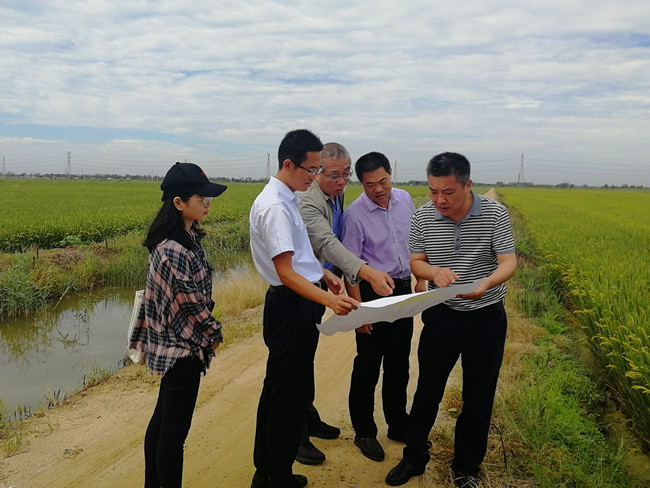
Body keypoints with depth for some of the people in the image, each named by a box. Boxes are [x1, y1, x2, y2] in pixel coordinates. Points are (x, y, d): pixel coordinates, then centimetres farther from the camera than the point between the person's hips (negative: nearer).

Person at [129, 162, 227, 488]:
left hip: (170, 346, 10)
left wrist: (207, 332, 12)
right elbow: (192, 306, -21)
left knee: (163, 418, 23)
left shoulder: (186, 236, 2)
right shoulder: (176, 251, -28)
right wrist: (214, 334, -4)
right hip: (183, 349, -10)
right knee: (175, 431, 4)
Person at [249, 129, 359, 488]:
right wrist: (328, 300, -37)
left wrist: (325, 275, 11)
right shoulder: (275, 207, -21)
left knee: (278, 391, 19)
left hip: (296, 307, 11)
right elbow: (286, 273, -26)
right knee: (290, 396, 0)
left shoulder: (287, 199, 10)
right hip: (291, 307, -11)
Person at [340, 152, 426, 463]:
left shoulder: (405, 200, 1)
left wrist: (420, 280, 13)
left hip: (403, 289, 6)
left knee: (399, 363, 17)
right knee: (368, 366, 5)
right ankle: (364, 432, 23)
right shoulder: (355, 214, -16)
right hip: (372, 292, -5)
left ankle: (398, 425, 34)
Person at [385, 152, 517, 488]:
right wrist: (435, 271, -24)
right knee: (427, 391, 12)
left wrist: (486, 283, -37)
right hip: (441, 317, 1)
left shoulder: (494, 214, -13)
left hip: (486, 318, -1)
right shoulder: (423, 216, -7)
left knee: (478, 398, 12)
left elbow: (509, 262, -15)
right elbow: (416, 263, 0)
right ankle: (414, 458, 33)